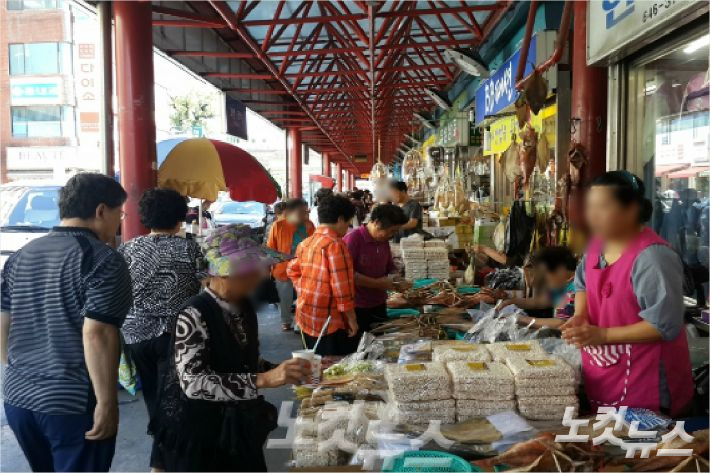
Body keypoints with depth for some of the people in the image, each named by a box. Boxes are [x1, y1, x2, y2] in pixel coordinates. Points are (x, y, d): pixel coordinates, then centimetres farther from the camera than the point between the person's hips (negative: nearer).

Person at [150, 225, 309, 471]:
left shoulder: (244, 307, 1)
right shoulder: (194, 315, -21)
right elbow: (193, 383, -28)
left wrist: (282, 371, -4)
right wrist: (263, 380, -33)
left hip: (240, 430, 7)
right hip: (199, 435, -6)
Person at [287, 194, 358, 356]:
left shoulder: (305, 243, 7)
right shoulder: (335, 244, -17)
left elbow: (293, 271, 18)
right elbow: (342, 286, -18)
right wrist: (352, 320, -12)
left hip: (306, 317, 8)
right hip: (329, 321, -8)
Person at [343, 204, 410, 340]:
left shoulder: (384, 241, 9)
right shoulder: (353, 239, -13)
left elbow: (390, 267, 23)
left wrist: (395, 278, 1)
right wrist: (377, 283, -19)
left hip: (379, 307, 7)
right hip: (357, 309, -7)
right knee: (358, 349, -2)